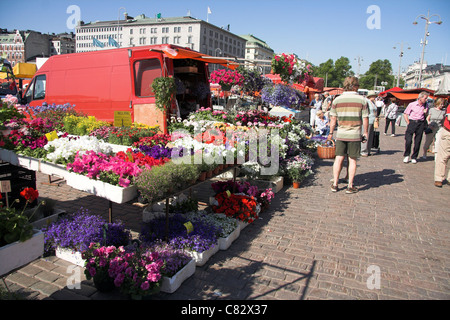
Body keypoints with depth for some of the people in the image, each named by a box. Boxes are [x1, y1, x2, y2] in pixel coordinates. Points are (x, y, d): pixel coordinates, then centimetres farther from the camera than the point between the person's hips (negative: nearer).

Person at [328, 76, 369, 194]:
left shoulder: (337, 100, 1)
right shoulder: (362, 100, -3)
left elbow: (333, 119, 3)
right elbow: (365, 119, -2)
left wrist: (331, 133, 13)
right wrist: (366, 132, 11)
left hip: (340, 134, 2)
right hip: (355, 135, -2)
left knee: (339, 158, 7)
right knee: (352, 160, 6)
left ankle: (335, 184, 11)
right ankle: (350, 186, 11)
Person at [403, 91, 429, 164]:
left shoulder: (426, 105, 9)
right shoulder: (412, 104, -1)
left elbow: (426, 116, 19)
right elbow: (405, 114, 1)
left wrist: (425, 113, -4)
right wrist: (408, 123, -5)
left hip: (421, 123, 3)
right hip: (412, 122, -3)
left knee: (418, 142, 3)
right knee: (408, 140, -12)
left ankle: (414, 157, 15)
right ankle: (406, 156, 7)